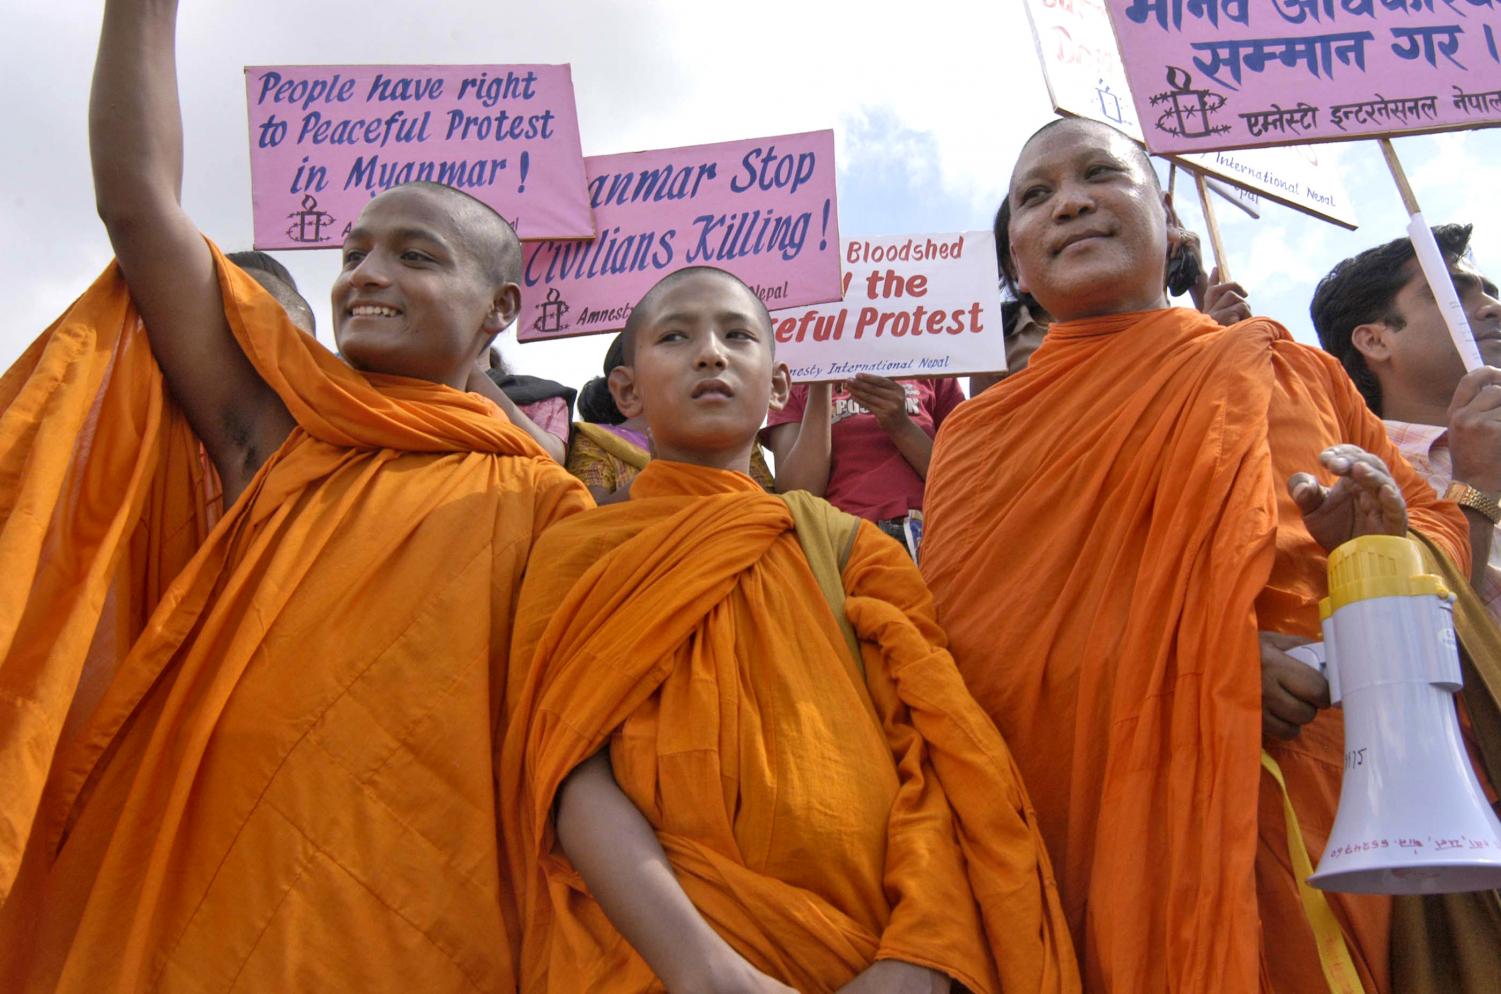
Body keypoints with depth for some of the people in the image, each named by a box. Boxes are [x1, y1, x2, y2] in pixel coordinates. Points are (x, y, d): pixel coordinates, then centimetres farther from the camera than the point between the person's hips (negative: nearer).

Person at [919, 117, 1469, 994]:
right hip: (1131, 830, -1)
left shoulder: (1286, 370, 9)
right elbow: (974, 640, -6)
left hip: (1345, 796, 2)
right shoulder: (979, 434, 6)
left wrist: (1388, 551, -13)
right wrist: (1191, 663, -19)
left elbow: (1441, 523, 12)